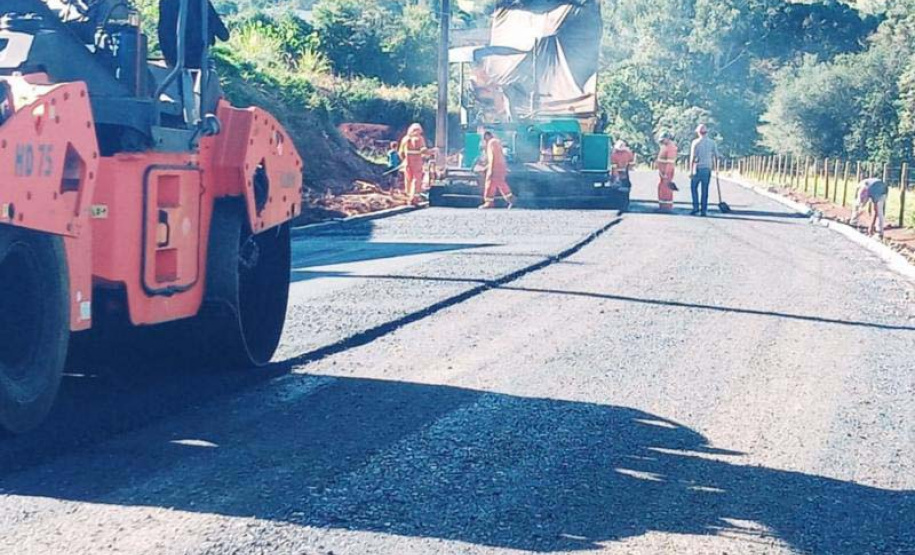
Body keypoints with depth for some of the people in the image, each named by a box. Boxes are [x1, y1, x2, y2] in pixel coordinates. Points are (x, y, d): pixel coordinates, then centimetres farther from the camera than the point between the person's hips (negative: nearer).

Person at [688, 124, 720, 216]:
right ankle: (703, 210, 6)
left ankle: (696, 207, 4)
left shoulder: (696, 142, -6)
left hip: (697, 168, -3)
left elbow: (692, 158, -8)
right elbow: (716, 156, 5)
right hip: (708, 169, 3)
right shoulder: (712, 143, 3)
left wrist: (691, 171, -6)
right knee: (705, 190, 7)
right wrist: (714, 165, 22)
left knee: (694, 188, 11)